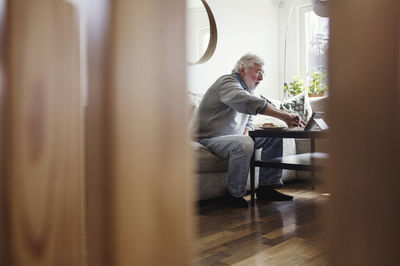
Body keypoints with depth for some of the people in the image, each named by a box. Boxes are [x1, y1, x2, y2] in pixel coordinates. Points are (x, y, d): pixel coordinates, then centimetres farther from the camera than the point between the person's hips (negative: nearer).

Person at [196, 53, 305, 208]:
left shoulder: (248, 89, 15)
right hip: (211, 139, -9)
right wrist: (285, 117, -41)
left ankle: (267, 187, 0)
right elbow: (252, 104, -35)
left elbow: (248, 120, 22)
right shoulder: (228, 83, -16)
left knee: (274, 137, 1)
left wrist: (245, 133, -2)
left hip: (236, 136, 9)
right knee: (244, 144, -37)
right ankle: (235, 194, -18)